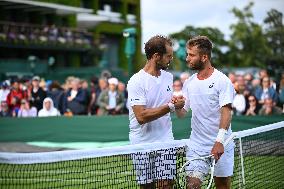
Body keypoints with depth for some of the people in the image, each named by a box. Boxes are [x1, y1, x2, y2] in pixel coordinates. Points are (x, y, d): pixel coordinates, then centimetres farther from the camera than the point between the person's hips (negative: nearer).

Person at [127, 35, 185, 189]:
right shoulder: (136, 82, -12)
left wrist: (177, 103, 6)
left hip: (165, 142, 5)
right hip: (143, 144, -5)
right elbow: (141, 116, -21)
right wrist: (170, 106, -20)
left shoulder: (168, 77, 10)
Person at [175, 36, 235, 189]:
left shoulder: (222, 81, -9)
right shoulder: (189, 83, 9)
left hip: (221, 146, -4)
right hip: (196, 146, 4)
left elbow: (226, 112, -18)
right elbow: (182, 114, 11)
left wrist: (219, 141, -30)